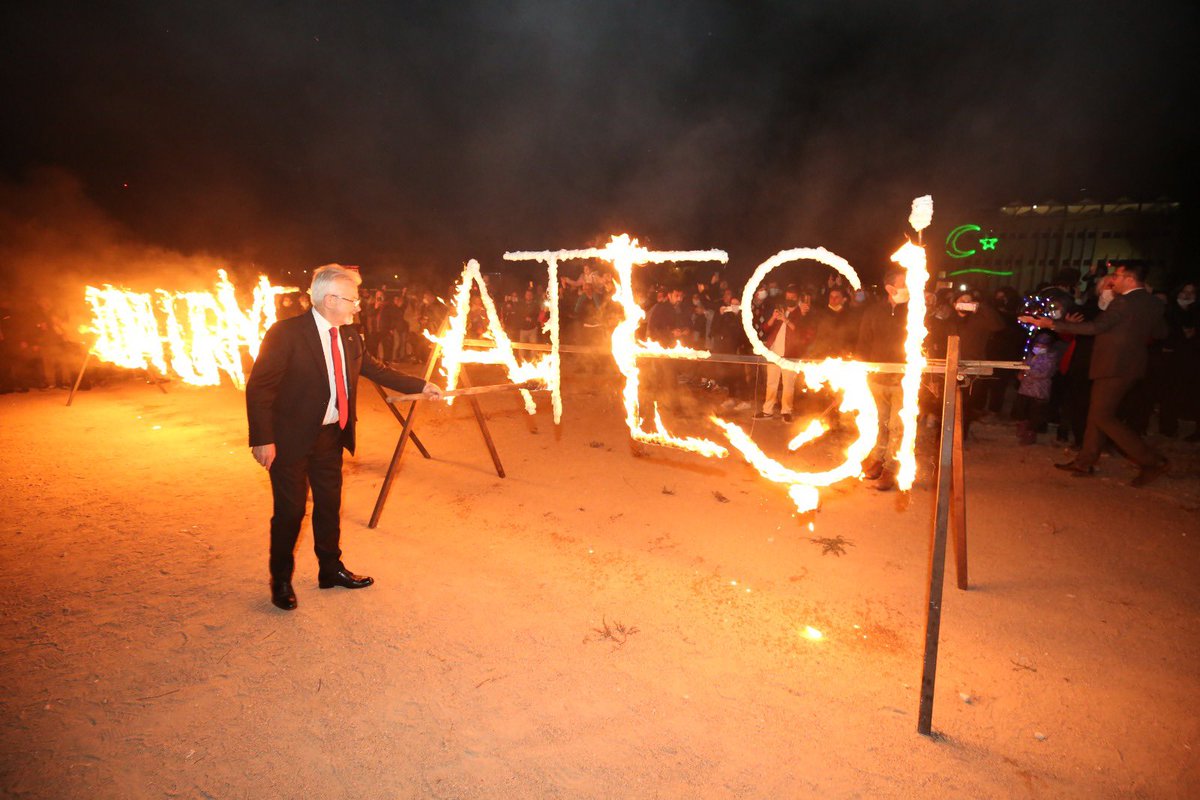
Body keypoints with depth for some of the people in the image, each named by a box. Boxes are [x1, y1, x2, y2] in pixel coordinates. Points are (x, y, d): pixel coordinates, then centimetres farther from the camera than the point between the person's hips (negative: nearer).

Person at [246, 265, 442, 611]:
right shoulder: (286, 333, -18)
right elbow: (258, 387, -18)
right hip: (291, 439, -6)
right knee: (290, 510, 4)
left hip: (331, 436, 7)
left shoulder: (350, 336, 3)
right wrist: (262, 439, -22)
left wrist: (421, 386, 15)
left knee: (330, 504, 17)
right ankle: (281, 580, 26)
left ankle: (331, 569, 35)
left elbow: (376, 369, 16)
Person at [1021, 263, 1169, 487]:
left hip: (1115, 367, -10)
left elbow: (1096, 327, -23)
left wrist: (1053, 324, -24)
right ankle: (1085, 462, 18)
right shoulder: (1154, 304, 12)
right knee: (1097, 414, 13)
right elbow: (1161, 332, 21)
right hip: (1130, 366, 10)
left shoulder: (1125, 302, -17)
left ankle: (1152, 461, -5)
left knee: (1103, 417, -6)